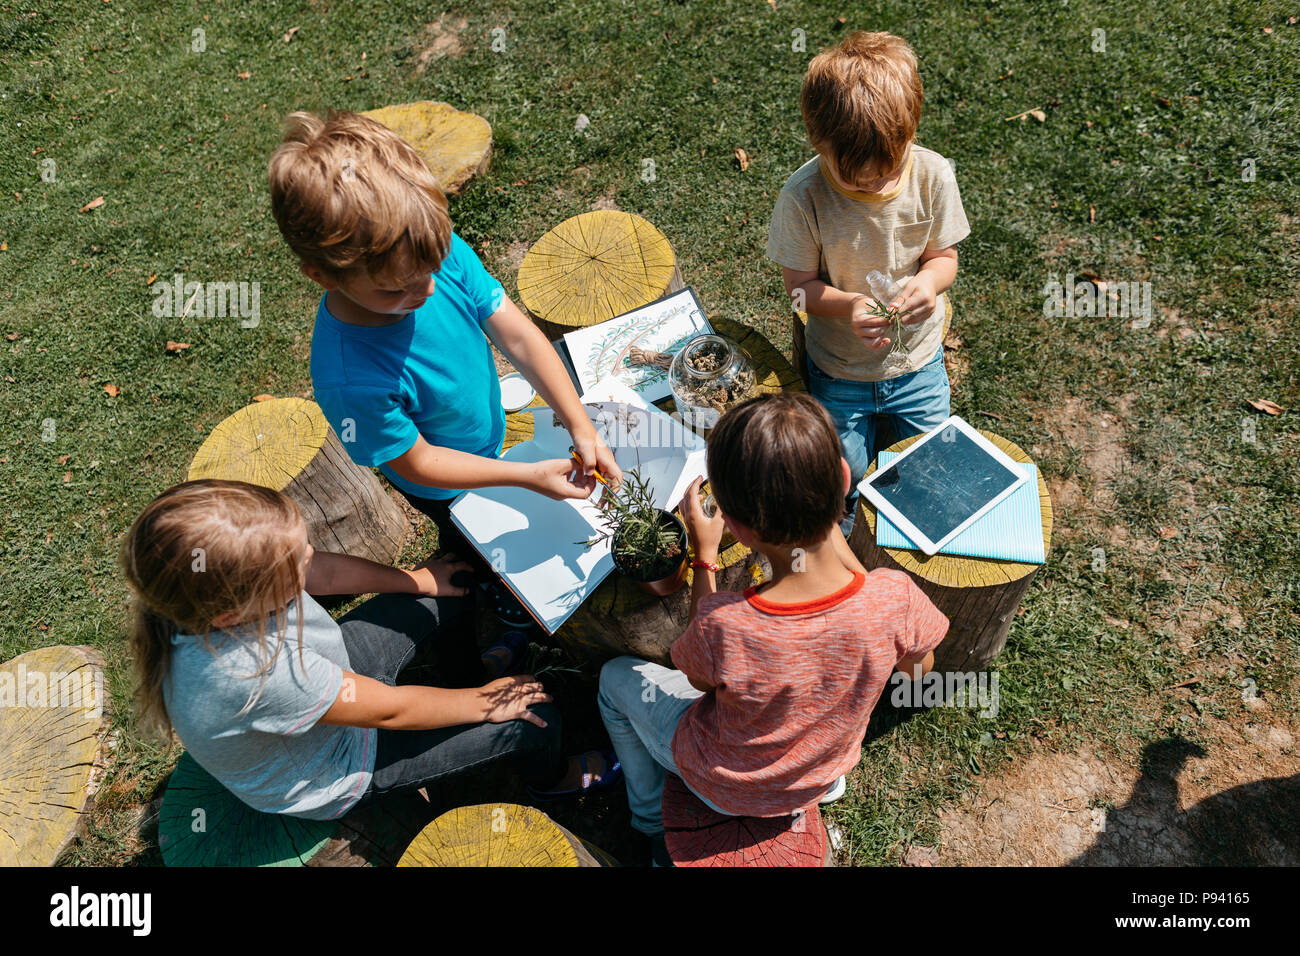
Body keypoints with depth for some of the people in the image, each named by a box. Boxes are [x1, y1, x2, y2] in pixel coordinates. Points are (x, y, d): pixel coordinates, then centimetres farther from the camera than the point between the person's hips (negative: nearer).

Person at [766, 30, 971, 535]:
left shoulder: (932, 175, -17)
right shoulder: (803, 196, -24)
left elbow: (943, 255, -4)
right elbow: (800, 285, -14)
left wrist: (929, 281, -28)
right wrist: (849, 304, -34)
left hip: (917, 358, 2)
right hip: (840, 368, -2)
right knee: (845, 478, 8)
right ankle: (844, 538, 46)